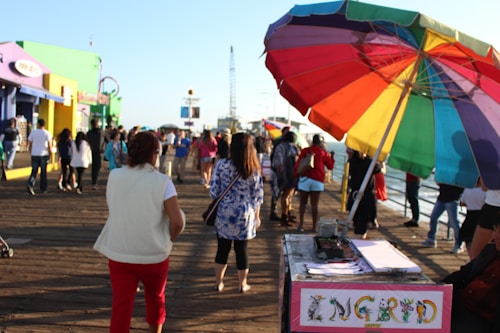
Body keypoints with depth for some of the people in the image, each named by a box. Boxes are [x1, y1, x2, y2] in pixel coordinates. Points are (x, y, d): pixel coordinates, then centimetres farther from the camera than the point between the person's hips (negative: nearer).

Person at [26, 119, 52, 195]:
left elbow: (29, 144, 3)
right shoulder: (47, 133, -3)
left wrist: (31, 153, 14)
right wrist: (49, 154, 5)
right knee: (43, 172, 9)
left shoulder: (33, 132, 1)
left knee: (34, 171, 5)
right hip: (44, 155, -1)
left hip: (34, 155, 1)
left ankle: (30, 184, -19)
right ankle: (43, 189, 16)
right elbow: (49, 146, -8)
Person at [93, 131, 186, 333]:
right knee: (155, 298, 24)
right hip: (154, 253, -1)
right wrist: (168, 240, 1)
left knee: (121, 305, 5)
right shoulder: (162, 182, -14)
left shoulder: (114, 176, -5)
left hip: (119, 253, 2)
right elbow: (177, 222, -18)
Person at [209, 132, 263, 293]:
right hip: (245, 216, 0)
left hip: (224, 213, 0)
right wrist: (257, 216, 10)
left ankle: (219, 283, 25)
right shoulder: (254, 169, -7)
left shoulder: (222, 164, -10)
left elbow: (214, 191, -7)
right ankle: (243, 284, 26)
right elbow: (257, 196, -2)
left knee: (222, 249, 13)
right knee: (242, 250, 12)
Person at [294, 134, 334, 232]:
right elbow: (330, 166, 9)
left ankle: (301, 224, -1)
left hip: (305, 179, 0)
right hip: (318, 181, 0)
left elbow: (297, 164, -4)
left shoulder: (305, 151, 1)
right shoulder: (323, 153, 1)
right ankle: (314, 226, 8)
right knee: (314, 204, 5)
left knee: (303, 203, 7)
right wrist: (331, 157, 22)